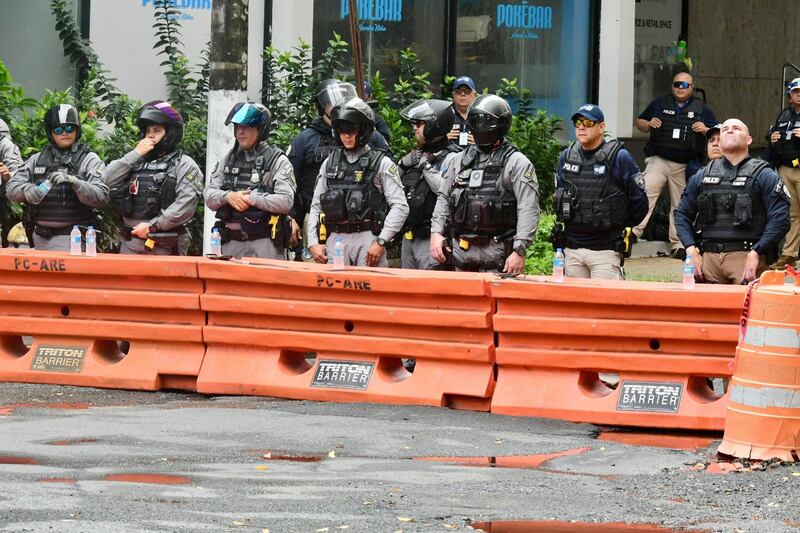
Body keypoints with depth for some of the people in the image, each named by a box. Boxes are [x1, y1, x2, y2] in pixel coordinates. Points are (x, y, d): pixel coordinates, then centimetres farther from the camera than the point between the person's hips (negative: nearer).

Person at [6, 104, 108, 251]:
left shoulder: (89, 160, 1)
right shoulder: (37, 159, 13)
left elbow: (101, 197, -10)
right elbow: (12, 188, 7)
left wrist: (73, 182, -25)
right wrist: (27, 190, -16)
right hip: (41, 239, 4)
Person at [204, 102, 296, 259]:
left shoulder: (278, 161, -1)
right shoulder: (229, 159, 15)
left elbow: (285, 202, -12)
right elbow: (209, 196, 11)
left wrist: (251, 198, -13)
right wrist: (228, 196, -9)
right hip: (232, 243, 5)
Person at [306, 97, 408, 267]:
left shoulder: (382, 164, 2)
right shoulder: (330, 164, 15)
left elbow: (400, 207, -4)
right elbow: (316, 207, 18)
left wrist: (381, 242, -11)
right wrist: (313, 242, 6)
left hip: (368, 239, -4)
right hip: (335, 239, 4)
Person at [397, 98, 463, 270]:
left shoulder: (451, 159, -10)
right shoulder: (418, 155, 15)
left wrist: (427, 167, -17)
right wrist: (403, 166, 4)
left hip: (431, 240, -9)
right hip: (408, 238, 9)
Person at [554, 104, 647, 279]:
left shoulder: (619, 158, -7)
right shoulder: (567, 157, 9)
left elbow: (639, 201, -2)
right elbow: (558, 195, 24)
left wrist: (622, 228, 5)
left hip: (605, 250, -5)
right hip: (571, 248, 5)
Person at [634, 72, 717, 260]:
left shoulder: (701, 109, 10)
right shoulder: (659, 104, 12)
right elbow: (640, 123, 17)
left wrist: (705, 130, -11)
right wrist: (648, 124, -5)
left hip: (684, 166, 0)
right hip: (658, 160, 0)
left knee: (680, 205, 5)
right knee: (645, 195, -18)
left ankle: (677, 244, 11)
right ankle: (634, 232, -22)